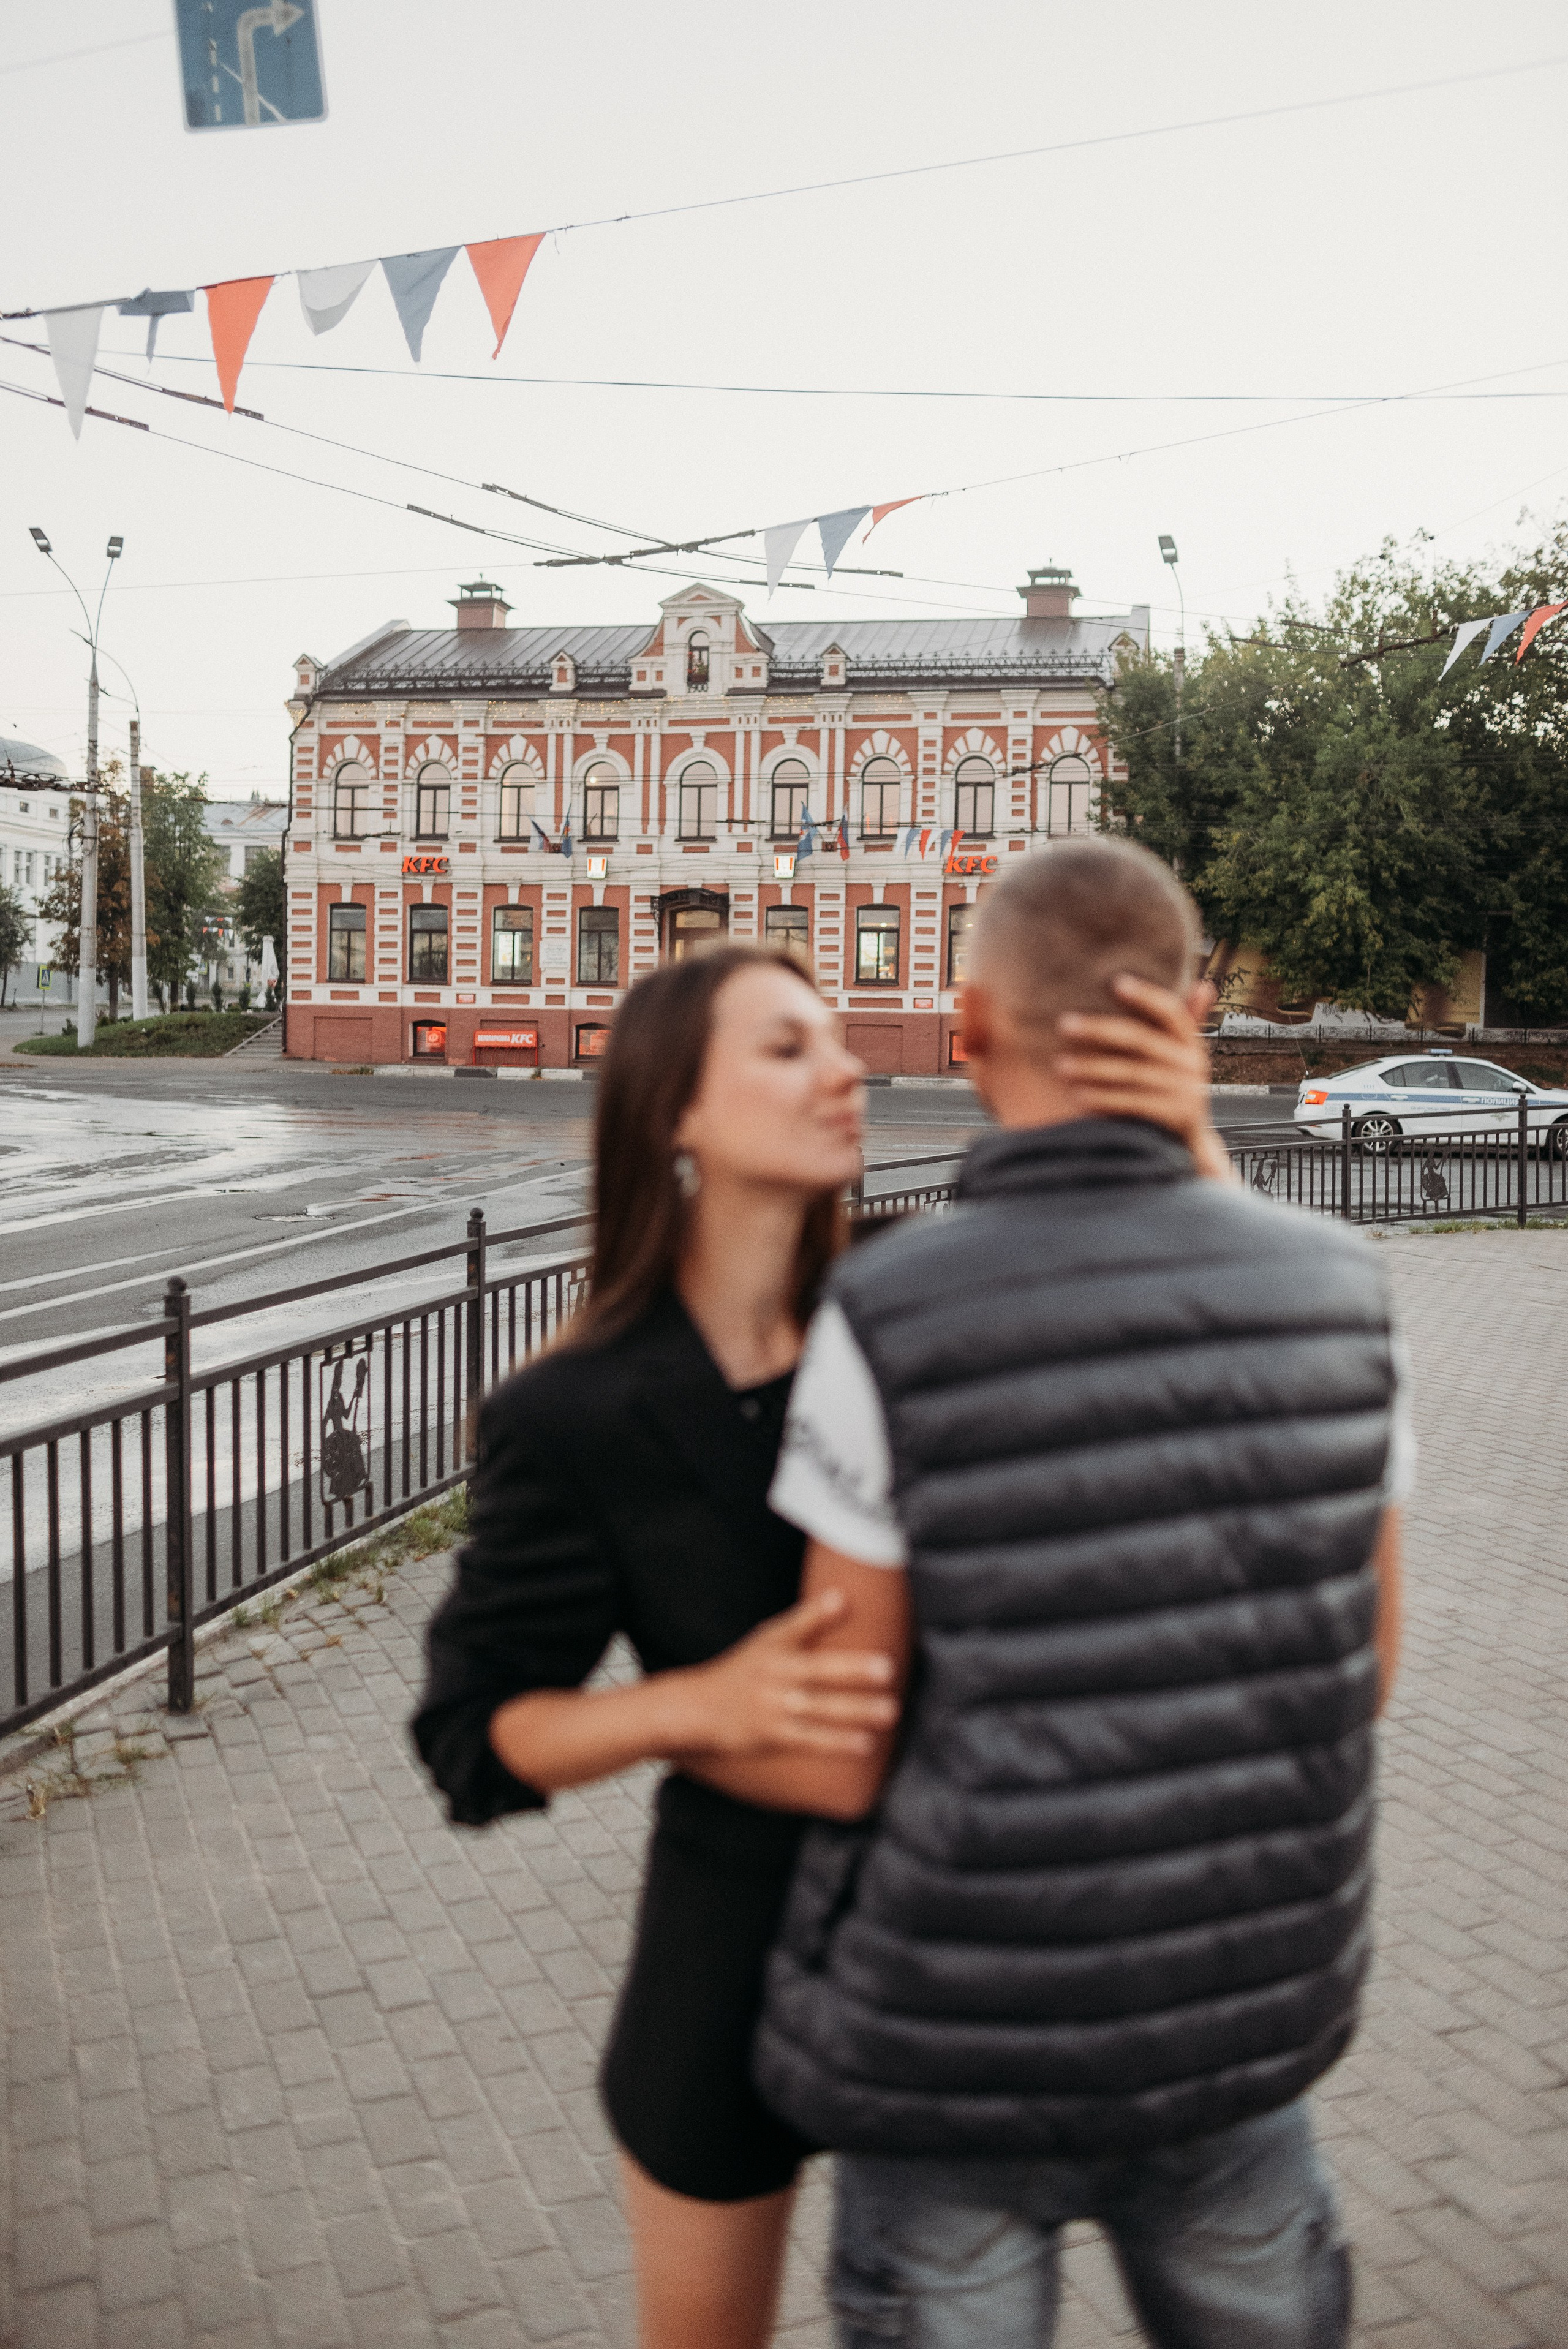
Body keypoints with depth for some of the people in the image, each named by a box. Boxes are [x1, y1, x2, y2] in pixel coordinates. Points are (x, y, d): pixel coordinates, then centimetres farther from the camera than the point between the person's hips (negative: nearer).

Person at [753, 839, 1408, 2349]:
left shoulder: (886, 1325, -22)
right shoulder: (1333, 1288, -7)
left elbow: (843, 1760, -15)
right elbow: (1360, 1668, 3)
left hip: (966, 2026, -3)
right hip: (1243, 2003, 4)